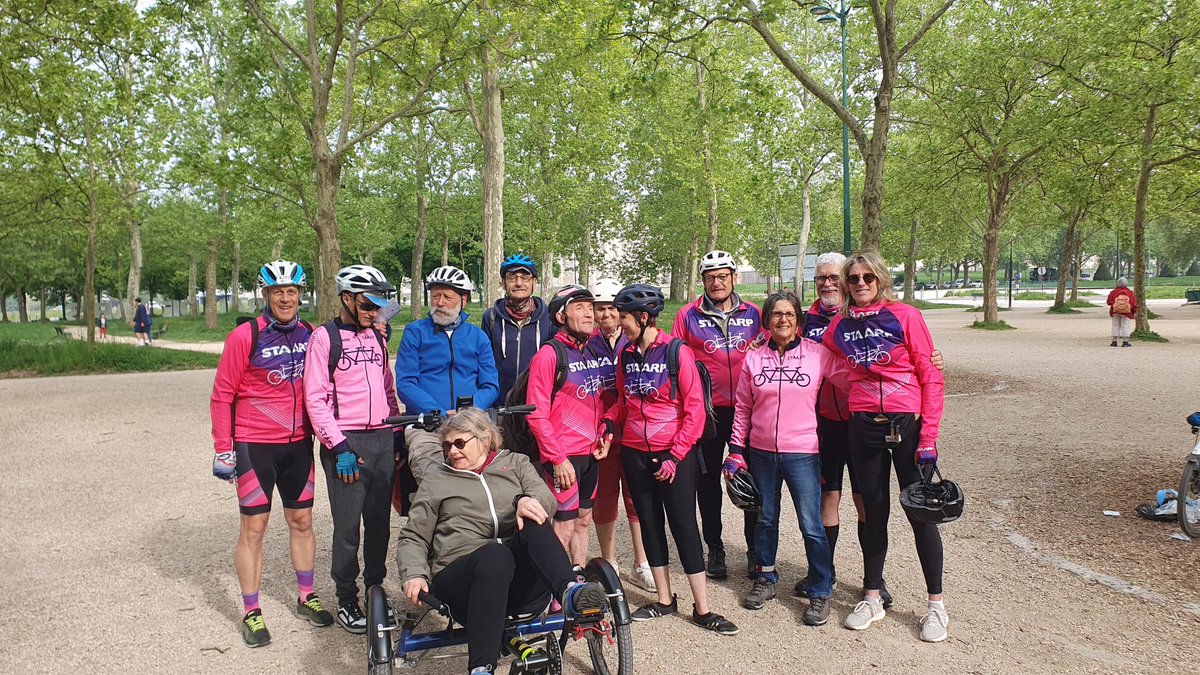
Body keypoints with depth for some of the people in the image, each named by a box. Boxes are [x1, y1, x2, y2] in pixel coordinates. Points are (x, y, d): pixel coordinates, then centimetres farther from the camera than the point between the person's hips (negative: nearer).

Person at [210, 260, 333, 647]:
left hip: (298, 444, 4)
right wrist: (222, 449, -9)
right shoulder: (244, 337, -10)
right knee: (254, 527, 2)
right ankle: (251, 613, 15)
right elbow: (222, 395, -7)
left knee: (301, 521, 12)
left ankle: (306, 598, 28)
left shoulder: (309, 335, 2)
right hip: (255, 445, -4)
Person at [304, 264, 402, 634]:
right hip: (346, 442, -5)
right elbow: (316, 398, -9)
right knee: (348, 527, 0)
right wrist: (339, 447, -14)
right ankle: (346, 600, 15)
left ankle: (376, 590, 24)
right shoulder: (324, 337, -4)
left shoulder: (376, 336, 14)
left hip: (382, 440, 5)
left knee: (379, 522, 10)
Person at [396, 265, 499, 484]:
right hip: (425, 427, -2)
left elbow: (490, 386, 9)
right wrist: (440, 413, -13)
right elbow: (405, 384, 0)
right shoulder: (415, 332, 10)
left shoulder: (478, 337, 16)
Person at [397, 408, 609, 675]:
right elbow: (413, 538, 18)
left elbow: (546, 500, 2)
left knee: (532, 520, -27)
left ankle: (569, 591, -47)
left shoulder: (515, 463, 20)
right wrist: (415, 574, -3)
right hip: (460, 579, -1)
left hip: (521, 580, 1)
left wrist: (527, 501, -23)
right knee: (494, 554, -36)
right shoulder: (436, 481, 20)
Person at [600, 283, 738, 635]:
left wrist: (675, 456, -13)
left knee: (684, 525, -1)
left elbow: (694, 409, -10)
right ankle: (664, 600, 25)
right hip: (635, 454, 5)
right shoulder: (627, 355, 6)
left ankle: (702, 609, 8)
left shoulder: (677, 352, -10)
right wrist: (608, 424, -2)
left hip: (675, 454, -5)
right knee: (650, 523, 12)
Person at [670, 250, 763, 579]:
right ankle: (714, 548, 24)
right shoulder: (688, 316, 1)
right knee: (708, 480, 9)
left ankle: (755, 549, 21)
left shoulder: (753, 314, 6)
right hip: (706, 410, -1)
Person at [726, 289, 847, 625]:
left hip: (802, 453, -2)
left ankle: (820, 593, 17)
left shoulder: (818, 354, -4)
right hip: (761, 452, 3)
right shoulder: (753, 359, 2)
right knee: (765, 519, 16)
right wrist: (736, 452, 5)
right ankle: (766, 579, 34)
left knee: (812, 526, 1)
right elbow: (742, 408, 6)